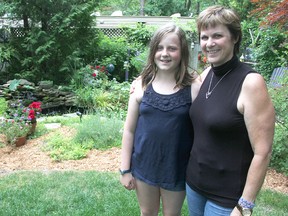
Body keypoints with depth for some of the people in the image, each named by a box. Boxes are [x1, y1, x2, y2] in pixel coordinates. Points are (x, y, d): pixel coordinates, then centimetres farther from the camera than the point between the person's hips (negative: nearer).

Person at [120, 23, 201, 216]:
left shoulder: (194, 87, -12)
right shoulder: (141, 85, -7)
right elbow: (129, 130, -1)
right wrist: (125, 169, 1)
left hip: (177, 168, -2)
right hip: (144, 165, 2)